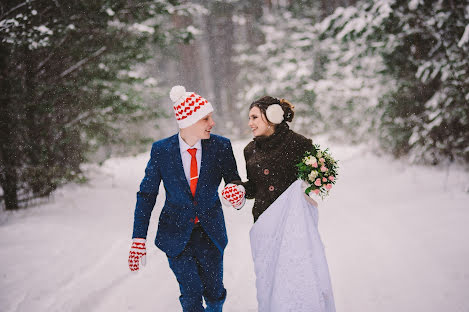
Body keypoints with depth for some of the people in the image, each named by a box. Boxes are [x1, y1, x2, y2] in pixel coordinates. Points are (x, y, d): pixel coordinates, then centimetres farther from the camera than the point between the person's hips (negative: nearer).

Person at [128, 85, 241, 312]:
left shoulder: (220, 146, -10)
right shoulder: (161, 150, -11)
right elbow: (146, 194, -5)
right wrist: (139, 238, -11)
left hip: (211, 232, 1)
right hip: (176, 232, -1)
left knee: (215, 293, 10)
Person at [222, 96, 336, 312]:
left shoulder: (296, 143, -5)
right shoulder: (251, 150, 13)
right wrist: (240, 190, 4)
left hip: (293, 223, -5)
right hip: (264, 225, 5)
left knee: (298, 275, -6)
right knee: (268, 277, 8)